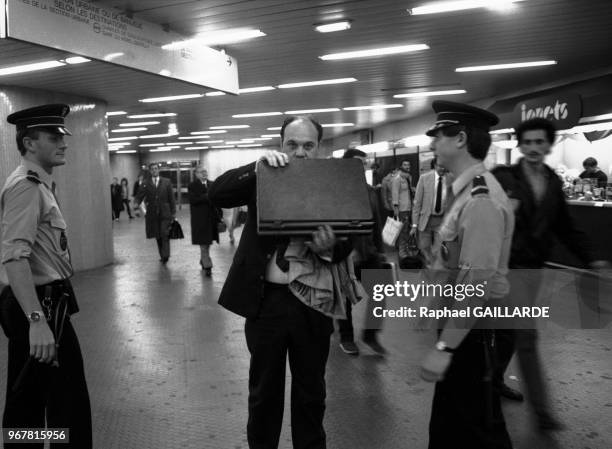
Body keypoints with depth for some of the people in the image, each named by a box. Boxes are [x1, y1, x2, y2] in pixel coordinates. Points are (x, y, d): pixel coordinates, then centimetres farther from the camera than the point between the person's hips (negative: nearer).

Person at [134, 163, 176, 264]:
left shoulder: (166, 182, 5)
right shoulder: (146, 184, 6)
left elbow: (171, 198, 5)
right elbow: (139, 196, 0)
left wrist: (173, 212, 2)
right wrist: (136, 204, -22)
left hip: (165, 213, -1)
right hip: (152, 214, 2)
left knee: (165, 234, -13)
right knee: (158, 236, 7)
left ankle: (165, 256, -15)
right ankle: (162, 255, 18)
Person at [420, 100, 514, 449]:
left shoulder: (482, 200, -24)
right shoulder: (468, 192, 7)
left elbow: (476, 285, -28)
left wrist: (444, 347, -25)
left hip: (469, 332, -9)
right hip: (459, 323, 9)